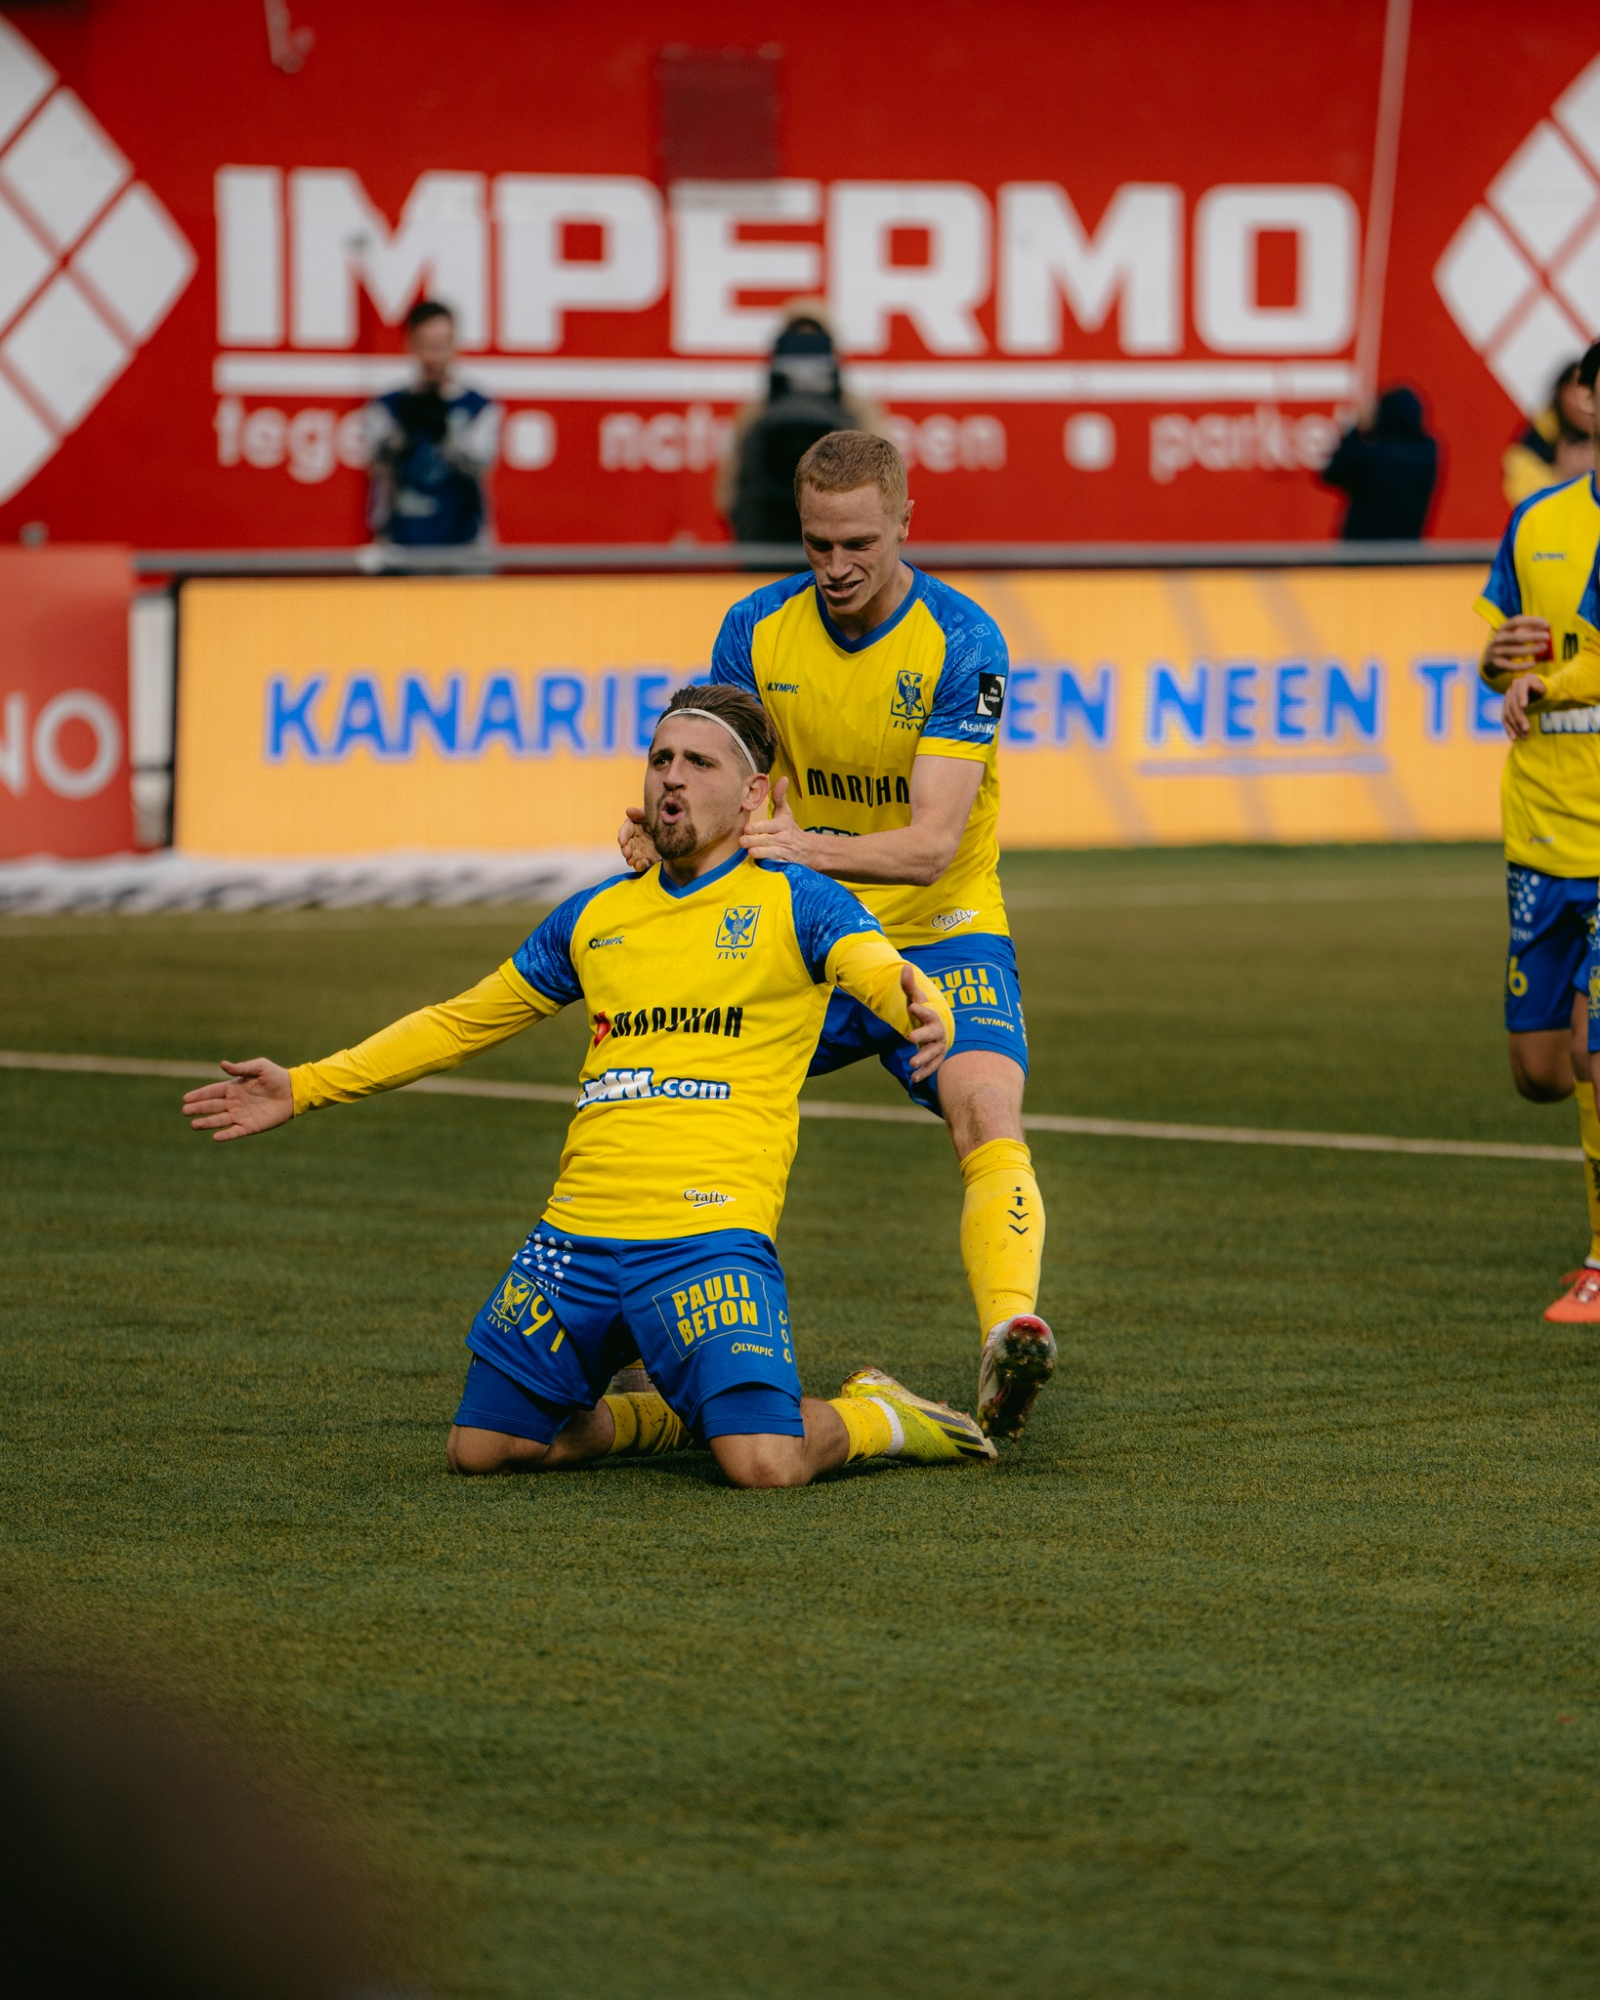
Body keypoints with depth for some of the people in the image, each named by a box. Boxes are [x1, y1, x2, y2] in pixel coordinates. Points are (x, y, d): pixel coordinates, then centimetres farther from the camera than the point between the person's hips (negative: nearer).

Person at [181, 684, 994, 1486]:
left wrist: (921, 1011, -42)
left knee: (764, 1463, -23)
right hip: (575, 1234, 6)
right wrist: (303, 1088, 22)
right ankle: (673, 1417, 29)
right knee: (481, 1447, 5)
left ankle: (873, 1417, 13)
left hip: (709, 1233, -6)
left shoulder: (792, 903, 4)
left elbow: (878, 966, -15)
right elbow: (459, 1023, 27)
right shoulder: (593, 917, 18)